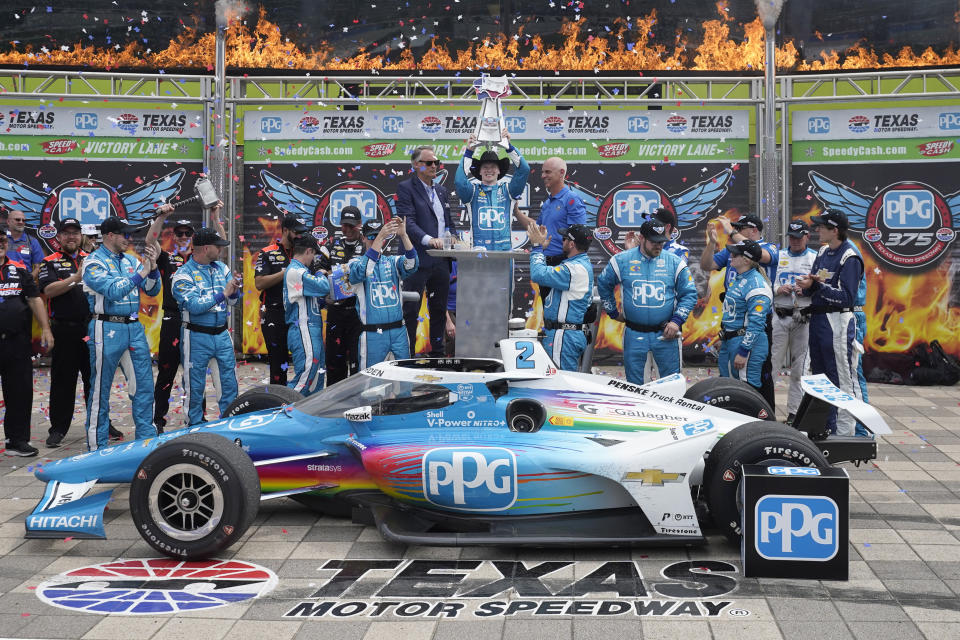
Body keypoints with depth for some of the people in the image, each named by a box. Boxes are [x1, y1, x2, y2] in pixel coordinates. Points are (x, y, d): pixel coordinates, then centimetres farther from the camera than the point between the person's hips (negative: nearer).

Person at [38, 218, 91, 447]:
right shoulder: (50, 262, 4)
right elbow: (49, 290, -12)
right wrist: (76, 278, -22)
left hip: (92, 328, 2)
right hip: (64, 330, -2)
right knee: (62, 380, 3)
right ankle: (58, 428, 11)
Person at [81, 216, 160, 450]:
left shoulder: (131, 260, 12)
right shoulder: (93, 262, -5)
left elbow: (152, 290, 10)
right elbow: (113, 290, -19)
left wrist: (153, 267, -6)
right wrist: (141, 273, -16)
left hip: (134, 327, 6)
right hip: (107, 330, -6)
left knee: (144, 384, 7)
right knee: (100, 389, 2)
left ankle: (147, 437, 16)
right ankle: (97, 445, 11)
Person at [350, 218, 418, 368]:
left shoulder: (393, 262, 11)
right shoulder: (356, 262, 4)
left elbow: (411, 265, -9)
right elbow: (362, 271, -20)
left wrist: (403, 235, -23)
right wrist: (379, 237, -27)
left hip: (399, 332, 3)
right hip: (372, 334, -3)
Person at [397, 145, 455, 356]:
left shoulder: (442, 191, 18)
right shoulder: (406, 188, -4)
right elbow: (408, 221, -16)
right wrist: (428, 239, -30)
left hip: (441, 261, 7)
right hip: (418, 260, -7)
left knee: (439, 310, 13)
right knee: (411, 310, -2)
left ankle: (437, 352, 22)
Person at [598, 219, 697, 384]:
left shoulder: (675, 262, 1)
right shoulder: (622, 260, 1)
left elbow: (689, 294, 4)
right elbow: (603, 284, 15)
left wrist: (676, 321, -7)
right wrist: (613, 312, 14)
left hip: (666, 334, 0)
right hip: (634, 335, 0)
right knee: (634, 384, 8)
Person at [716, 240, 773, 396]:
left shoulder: (756, 285, -19)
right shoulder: (737, 278, 13)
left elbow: (756, 324, -22)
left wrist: (743, 352, -23)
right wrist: (723, 339, 25)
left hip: (748, 342, -10)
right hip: (729, 341, 10)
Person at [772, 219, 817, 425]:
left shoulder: (816, 258, 8)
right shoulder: (778, 257, 13)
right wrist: (778, 289, -9)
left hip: (804, 317, -1)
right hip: (780, 316, 1)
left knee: (799, 367, 3)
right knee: (772, 363, -4)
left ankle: (794, 411, 11)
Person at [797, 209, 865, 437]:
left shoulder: (850, 258, -13)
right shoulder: (823, 252, 13)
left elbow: (847, 298, -20)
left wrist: (819, 285, -21)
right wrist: (808, 285, -7)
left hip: (838, 322, -9)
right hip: (817, 318, 9)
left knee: (843, 380, -5)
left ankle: (844, 433, -1)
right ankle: (825, 428, 27)